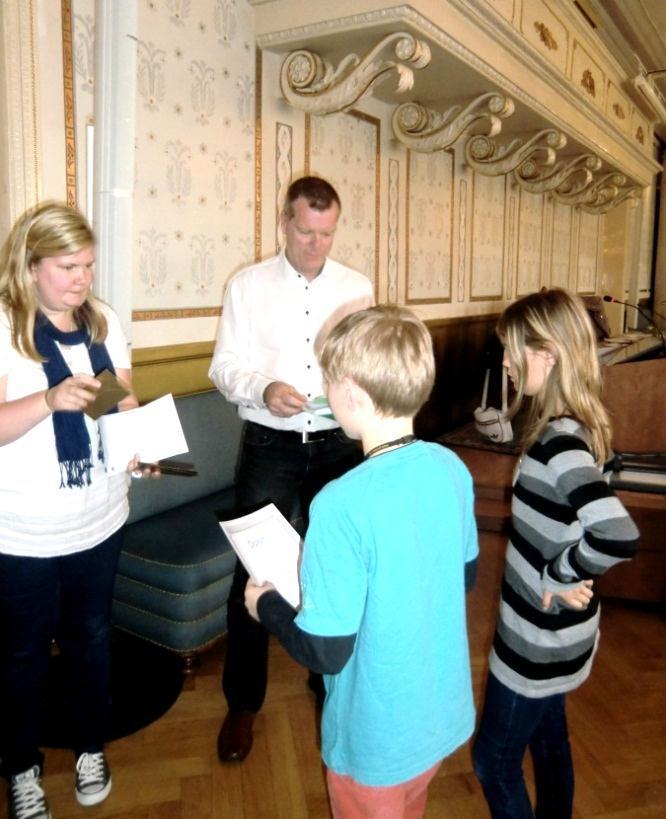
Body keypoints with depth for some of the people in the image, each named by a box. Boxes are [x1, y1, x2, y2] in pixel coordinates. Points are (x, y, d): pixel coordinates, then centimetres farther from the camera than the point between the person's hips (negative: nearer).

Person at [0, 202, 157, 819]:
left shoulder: (103, 321, 1)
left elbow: (124, 400, 7)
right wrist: (52, 399, -34)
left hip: (99, 520, 5)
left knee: (91, 637, 20)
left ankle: (90, 747, 44)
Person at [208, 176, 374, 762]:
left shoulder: (358, 287, 5)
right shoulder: (248, 285, 0)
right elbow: (224, 366, -5)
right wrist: (264, 389, -24)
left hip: (339, 445, 2)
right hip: (270, 446, -2)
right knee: (252, 571, 1)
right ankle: (243, 702, 21)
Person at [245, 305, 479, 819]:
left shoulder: (342, 505, -32)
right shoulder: (452, 469, -12)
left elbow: (326, 651, -25)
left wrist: (267, 604, -7)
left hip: (379, 742, -5)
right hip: (445, 715, 6)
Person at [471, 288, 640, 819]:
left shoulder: (559, 442, -28)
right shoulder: (582, 427, -1)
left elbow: (619, 536, -39)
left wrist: (555, 575, -23)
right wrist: (560, 576, 0)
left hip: (539, 640, -8)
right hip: (557, 633, 8)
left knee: (495, 758, 12)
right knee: (549, 744, 26)